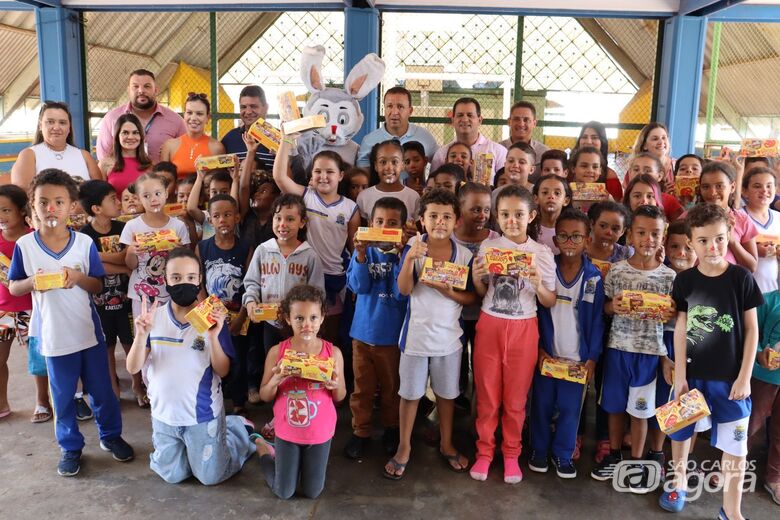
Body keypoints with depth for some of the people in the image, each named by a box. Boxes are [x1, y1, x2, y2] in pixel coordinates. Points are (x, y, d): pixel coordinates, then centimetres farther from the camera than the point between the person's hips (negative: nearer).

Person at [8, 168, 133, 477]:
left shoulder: (84, 243, -6)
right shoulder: (24, 245, -6)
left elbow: (98, 285, -1)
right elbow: (13, 287, 2)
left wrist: (78, 277, -21)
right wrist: (32, 282, -19)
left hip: (89, 332, 0)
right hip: (53, 336, 0)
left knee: (101, 390, 13)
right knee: (63, 396, 13)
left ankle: (110, 435, 33)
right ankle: (70, 447, 31)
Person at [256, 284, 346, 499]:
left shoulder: (333, 352, -13)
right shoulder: (277, 352, -14)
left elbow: (340, 397, -2)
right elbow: (265, 396, -6)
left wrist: (335, 385, -25)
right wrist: (275, 381, -27)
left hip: (320, 433, 1)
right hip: (287, 431, -1)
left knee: (313, 492, 15)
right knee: (284, 493, 14)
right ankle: (264, 450, 38)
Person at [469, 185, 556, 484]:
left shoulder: (542, 254, -3)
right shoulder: (487, 247, -1)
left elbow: (549, 303, 1)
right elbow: (481, 293, 6)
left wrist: (539, 285, -18)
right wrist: (476, 278, -13)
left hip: (523, 328, -1)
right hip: (489, 325, 1)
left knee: (516, 397, 10)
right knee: (487, 395, 10)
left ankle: (511, 454, 29)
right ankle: (485, 451, 27)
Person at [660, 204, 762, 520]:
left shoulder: (741, 278, -7)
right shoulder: (684, 280, -4)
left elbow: (752, 329, -3)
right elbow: (680, 329, -2)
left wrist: (744, 376, -7)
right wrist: (680, 376, -5)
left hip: (729, 375, -1)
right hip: (691, 373, 2)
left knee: (734, 443, 6)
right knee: (681, 432, 17)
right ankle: (677, 482, 40)